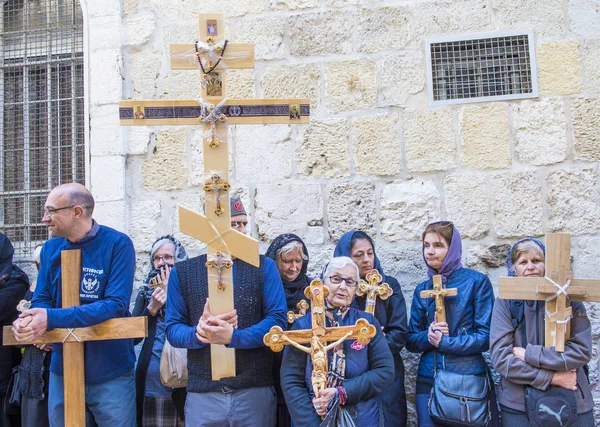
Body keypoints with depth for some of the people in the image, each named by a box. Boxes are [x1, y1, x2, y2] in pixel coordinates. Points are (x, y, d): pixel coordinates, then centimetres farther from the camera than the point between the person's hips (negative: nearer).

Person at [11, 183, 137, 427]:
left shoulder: (117, 244, -14)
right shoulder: (51, 248, 3)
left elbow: (116, 304, -22)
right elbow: (41, 300, 5)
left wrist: (52, 318, -28)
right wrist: (27, 320, -19)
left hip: (110, 374, -5)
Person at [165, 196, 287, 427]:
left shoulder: (264, 267, 2)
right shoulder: (182, 272, 5)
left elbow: (277, 319, -6)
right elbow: (173, 328, 2)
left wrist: (233, 337, -20)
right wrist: (198, 333, -19)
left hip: (256, 391, 0)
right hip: (202, 393, 1)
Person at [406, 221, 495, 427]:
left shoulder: (477, 281, -5)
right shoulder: (422, 289, 7)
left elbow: (486, 337, -9)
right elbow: (411, 341, 8)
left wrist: (443, 342, -16)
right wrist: (428, 336, -13)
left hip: (470, 379, -3)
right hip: (428, 380, 4)